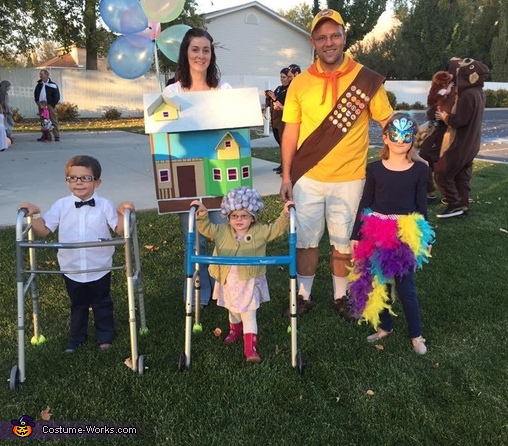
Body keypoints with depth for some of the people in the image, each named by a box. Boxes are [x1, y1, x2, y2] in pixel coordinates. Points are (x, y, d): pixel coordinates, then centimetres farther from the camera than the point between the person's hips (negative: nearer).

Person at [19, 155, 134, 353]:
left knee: (102, 304, 17)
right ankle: (76, 338, 39)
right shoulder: (61, 206, -5)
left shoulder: (104, 205, -9)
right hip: (72, 269, 2)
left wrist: (123, 213, -28)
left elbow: (120, 230, -12)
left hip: (99, 268, -1)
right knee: (78, 305, 21)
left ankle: (105, 337, 35)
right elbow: (43, 230, -4)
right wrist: (34, 215, -20)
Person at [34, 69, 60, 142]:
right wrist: (37, 102, 6)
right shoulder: (39, 85, 13)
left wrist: (52, 105, -12)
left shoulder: (52, 85, -4)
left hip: (50, 106, -6)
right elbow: (35, 94, 22)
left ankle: (56, 136, -3)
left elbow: (57, 97, -6)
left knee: (54, 121, -6)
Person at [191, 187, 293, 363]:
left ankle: (250, 347, 6)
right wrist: (202, 214, -16)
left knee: (249, 315, 0)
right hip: (228, 281, 3)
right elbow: (206, 228, 0)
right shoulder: (222, 231, -5)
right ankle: (235, 329, 53)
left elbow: (278, 228, -7)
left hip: (250, 282, -3)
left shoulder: (260, 232, -10)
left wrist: (285, 214, -22)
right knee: (233, 310, 25)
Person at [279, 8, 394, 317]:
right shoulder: (300, 83, 0)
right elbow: (291, 132, 3)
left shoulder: (366, 80, -4)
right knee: (306, 240, 10)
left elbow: (389, 124, 0)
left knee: (343, 242, 12)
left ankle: (341, 297, 30)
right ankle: (304, 296, 28)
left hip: (349, 179, -1)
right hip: (307, 178, 1)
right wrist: (286, 176, 1)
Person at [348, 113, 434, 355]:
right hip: (376, 234, 2)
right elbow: (365, 204, 2)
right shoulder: (374, 168, -1)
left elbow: (422, 206, 5)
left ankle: (416, 334, 23)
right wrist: (355, 235, 2)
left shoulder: (420, 170, -2)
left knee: (405, 287, 4)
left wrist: (426, 238, 6)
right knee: (379, 283, 13)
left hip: (406, 235, -1)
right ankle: (384, 326, 32)